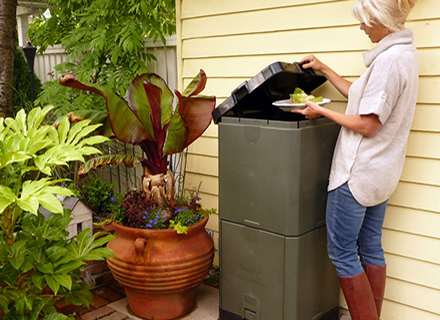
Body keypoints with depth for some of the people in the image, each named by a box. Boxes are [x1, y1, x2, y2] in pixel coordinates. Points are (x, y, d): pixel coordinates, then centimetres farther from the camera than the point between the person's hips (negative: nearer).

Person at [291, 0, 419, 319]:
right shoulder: (405, 53, 12)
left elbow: (367, 125, -21)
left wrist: (321, 111, -10)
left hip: (357, 173, -10)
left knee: (342, 252, 2)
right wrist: (324, 69, 19)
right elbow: (360, 95, 19)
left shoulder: (389, 60, -20)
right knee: (371, 248, 17)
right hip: (380, 172, 10)